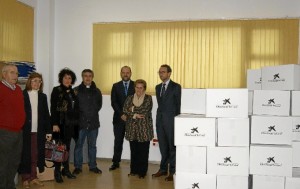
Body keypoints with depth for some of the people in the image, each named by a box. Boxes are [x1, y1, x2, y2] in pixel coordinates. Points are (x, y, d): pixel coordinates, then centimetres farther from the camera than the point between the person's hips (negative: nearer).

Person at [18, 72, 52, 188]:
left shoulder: (43, 96, 11)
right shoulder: (22, 95, -1)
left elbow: (46, 115, 10)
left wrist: (48, 131, 7)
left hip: (38, 131, 3)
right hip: (25, 130, -3)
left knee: (36, 155, 6)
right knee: (25, 154, 3)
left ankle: (33, 177, 17)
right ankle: (25, 178, 13)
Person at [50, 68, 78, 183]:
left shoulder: (72, 92, 13)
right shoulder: (56, 90, -2)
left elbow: (75, 108, 13)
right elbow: (53, 108, -8)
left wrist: (75, 122, 6)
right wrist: (54, 124, -16)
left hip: (70, 124, 5)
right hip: (60, 123, -5)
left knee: (67, 147, 10)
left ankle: (66, 169, 19)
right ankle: (57, 172, 6)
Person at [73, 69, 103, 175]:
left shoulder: (96, 91, 8)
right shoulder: (76, 90, -3)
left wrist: (93, 112, 9)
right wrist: (79, 114, -2)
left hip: (93, 122, 3)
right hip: (80, 122, -3)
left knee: (92, 145, 12)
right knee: (78, 145, 3)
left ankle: (93, 166, 22)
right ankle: (78, 167, 14)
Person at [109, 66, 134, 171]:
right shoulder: (116, 86, 8)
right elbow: (114, 102, 1)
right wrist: (121, 114, -10)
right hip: (119, 118, 1)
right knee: (118, 141, 5)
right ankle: (116, 162, 15)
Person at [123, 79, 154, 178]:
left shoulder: (148, 98, 3)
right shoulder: (130, 98, 12)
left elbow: (144, 109, -12)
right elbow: (125, 110, -1)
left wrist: (133, 109, -3)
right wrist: (135, 115, -11)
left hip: (144, 128, -3)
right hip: (132, 128, 3)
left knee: (143, 151, 0)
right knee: (134, 150, 5)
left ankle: (142, 171, 10)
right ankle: (134, 170, 18)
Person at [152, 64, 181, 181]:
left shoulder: (176, 87, -5)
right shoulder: (158, 87, 13)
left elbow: (178, 105, -5)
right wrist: (159, 117, 10)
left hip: (170, 120, -6)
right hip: (160, 119, 6)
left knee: (172, 146, 2)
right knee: (163, 146, 12)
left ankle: (172, 171, 10)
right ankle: (163, 169, 23)